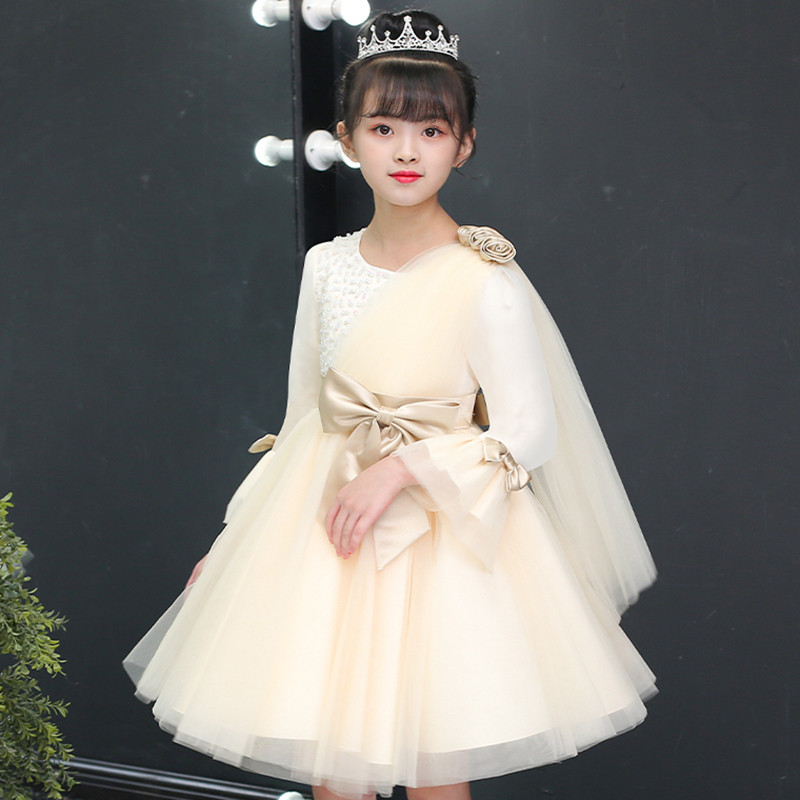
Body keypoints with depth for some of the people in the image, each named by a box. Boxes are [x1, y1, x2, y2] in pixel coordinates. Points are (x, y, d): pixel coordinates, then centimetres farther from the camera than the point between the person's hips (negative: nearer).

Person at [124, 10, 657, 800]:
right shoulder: (327, 266, 3)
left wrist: (400, 471, -19)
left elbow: (528, 436, -11)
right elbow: (302, 419, 12)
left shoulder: (485, 282, -12)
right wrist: (232, 541, 13)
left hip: (444, 540, -4)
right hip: (323, 527, 4)